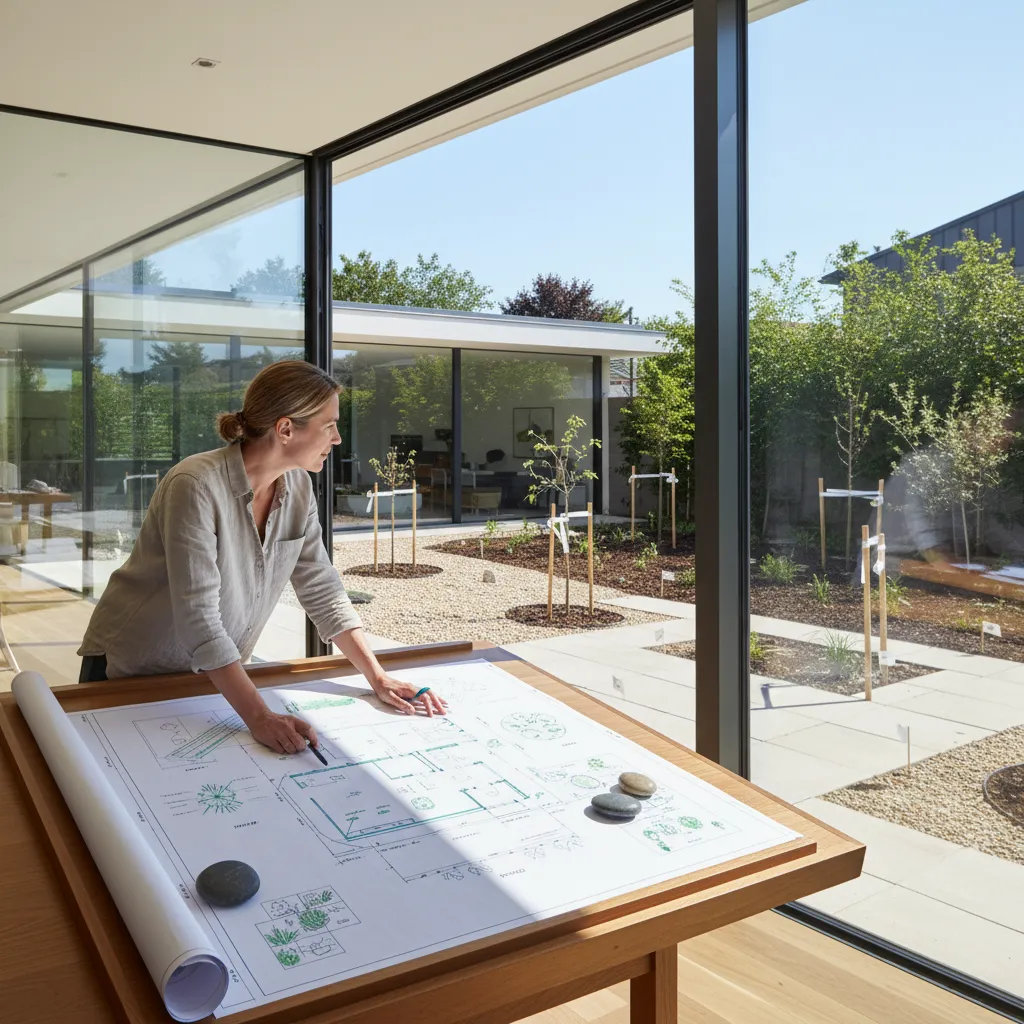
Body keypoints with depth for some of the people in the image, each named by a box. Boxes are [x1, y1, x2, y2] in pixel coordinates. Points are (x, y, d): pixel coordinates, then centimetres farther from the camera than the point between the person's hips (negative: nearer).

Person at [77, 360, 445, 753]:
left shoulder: (297, 488, -7)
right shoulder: (197, 486, -28)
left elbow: (322, 590, -4)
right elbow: (198, 618, -32)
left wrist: (378, 678, -11)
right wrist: (260, 717, -37)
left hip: (213, 674, 6)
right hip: (133, 674, -5)